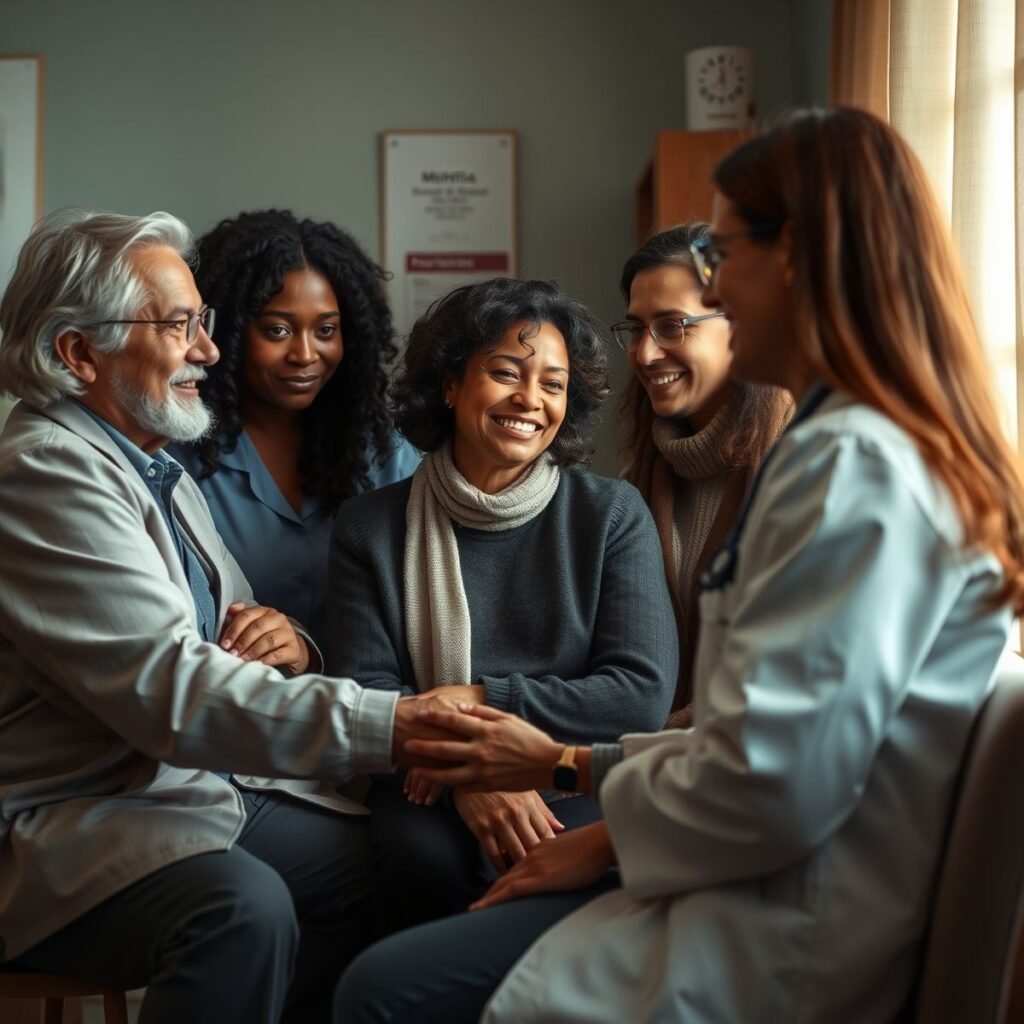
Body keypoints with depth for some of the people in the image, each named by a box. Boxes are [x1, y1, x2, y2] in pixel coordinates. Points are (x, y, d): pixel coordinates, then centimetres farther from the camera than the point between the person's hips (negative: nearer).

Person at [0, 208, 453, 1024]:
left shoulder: (161, 470, 13)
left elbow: (213, 651, 18)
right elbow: (171, 689, -28)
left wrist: (288, 645, -7)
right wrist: (394, 727, -33)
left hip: (204, 791, 9)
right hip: (74, 827, -9)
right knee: (243, 908, -33)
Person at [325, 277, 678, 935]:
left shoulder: (614, 515, 6)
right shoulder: (372, 527, 9)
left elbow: (645, 696, -4)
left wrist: (478, 701, -11)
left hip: (580, 789, 0)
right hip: (431, 794, 1)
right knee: (429, 858, -33)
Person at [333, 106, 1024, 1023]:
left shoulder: (852, 466, -21)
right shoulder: (877, 447, 13)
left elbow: (764, 791, -25)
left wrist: (565, 768, -6)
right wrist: (586, 764, 8)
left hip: (782, 948, -10)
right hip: (773, 894, 10)